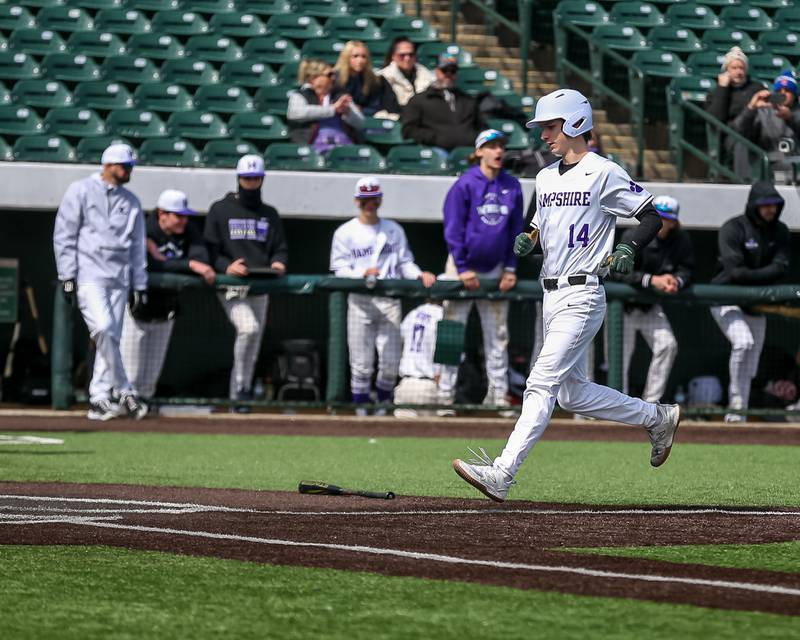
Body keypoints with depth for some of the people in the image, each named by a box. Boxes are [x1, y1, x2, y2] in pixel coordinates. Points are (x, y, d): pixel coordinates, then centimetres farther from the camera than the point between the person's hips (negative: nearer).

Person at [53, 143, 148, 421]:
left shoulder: (131, 202, 17)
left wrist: (139, 284, 13)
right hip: (89, 275, -5)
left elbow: (137, 246, 20)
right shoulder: (81, 191, 2)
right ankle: (124, 393, -15)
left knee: (111, 337, 1)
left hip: (119, 279, 5)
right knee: (103, 328, -21)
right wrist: (67, 276, -9)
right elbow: (64, 235, -1)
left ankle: (100, 399, 5)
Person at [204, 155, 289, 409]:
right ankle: (241, 386, -18)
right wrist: (226, 266, -18)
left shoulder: (269, 214, 17)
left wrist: (278, 263, -9)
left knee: (253, 348, 3)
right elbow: (209, 249, 0)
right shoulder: (220, 210, 5)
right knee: (249, 328, -27)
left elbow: (281, 248, 15)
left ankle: (238, 397, 13)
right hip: (231, 285, -4)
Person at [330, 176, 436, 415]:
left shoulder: (394, 230, 14)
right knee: (361, 362, -4)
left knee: (391, 362, -3)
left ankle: (383, 405, 15)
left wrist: (420, 275, -8)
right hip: (360, 300, -2)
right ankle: (361, 410, 6)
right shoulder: (345, 232, 5)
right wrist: (364, 273, -20)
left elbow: (405, 262, 12)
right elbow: (340, 270, -2)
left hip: (389, 301, 2)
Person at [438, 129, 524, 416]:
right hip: (463, 267, -5)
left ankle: (498, 394, 13)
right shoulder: (465, 184, -10)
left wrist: (510, 268, 2)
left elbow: (516, 229, 9)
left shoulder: (512, 187, 3)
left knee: (498, 336, 7)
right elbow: (453, 229, -10)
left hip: (495, 270, 5)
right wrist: (463, 269, -14)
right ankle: (445, 396, -2)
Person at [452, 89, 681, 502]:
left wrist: (628, 249, -21)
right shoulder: (546, 178, 15)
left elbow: (653, 215, -6)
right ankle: (657, 417, 30)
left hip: (582, 295, -9)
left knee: (542, 383, -16)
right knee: (572, 394, 13)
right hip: (551, 295, 9)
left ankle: (502, 475, -22)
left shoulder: (603, 173, -8)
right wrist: (527, 240, 4)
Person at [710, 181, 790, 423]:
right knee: (743, 342, -27)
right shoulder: (733, 229, -14)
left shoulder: (780, 232, 4)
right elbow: (734, 270, -24)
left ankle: (736, 412, 13)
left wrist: (749, 276, -19)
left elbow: (780, 268, -9)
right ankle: (737, 402, -18)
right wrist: (764, 276, -18)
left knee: (750, 364, 4)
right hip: (726, 299, -6)